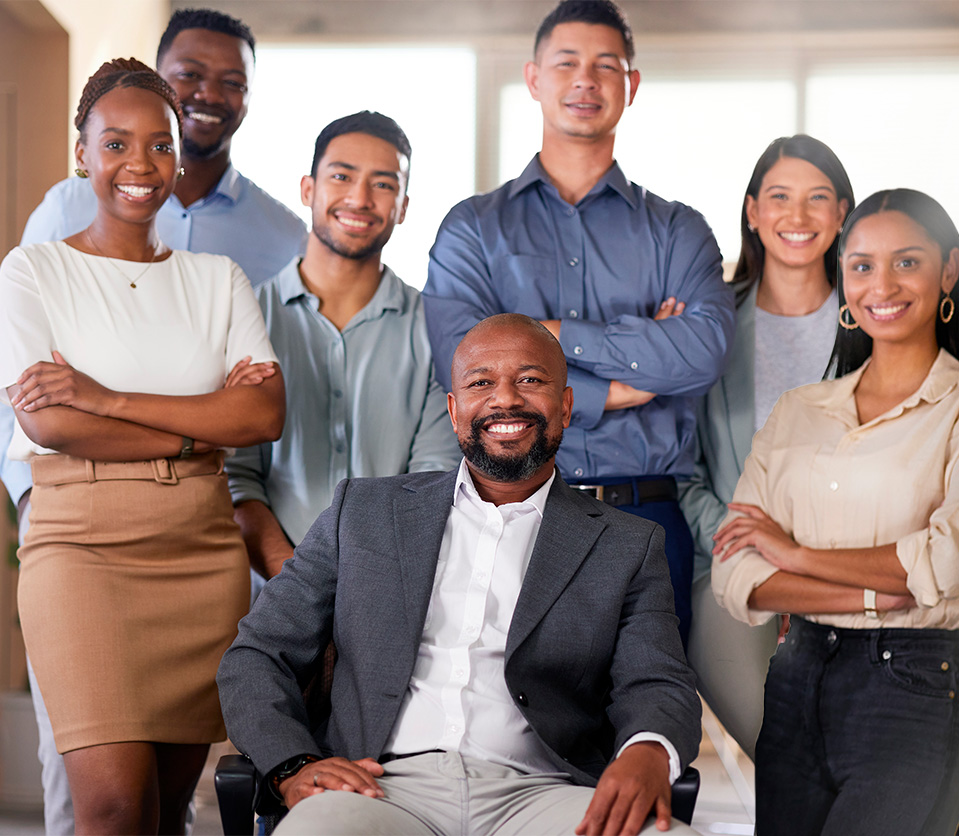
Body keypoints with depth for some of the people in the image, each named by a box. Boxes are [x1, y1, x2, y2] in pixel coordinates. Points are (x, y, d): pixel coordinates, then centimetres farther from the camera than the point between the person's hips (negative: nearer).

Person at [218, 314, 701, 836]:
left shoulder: (627, 548, 17)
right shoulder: (363, 512, 19)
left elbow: (659, 688, 4)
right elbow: (256, 656, 16)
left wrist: (648, 754, -23)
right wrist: (293, 765, -6)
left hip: (537, 793, 1)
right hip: (385, 787, -1)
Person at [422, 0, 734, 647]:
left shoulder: (678, 231, 12)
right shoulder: (473, 228, 10)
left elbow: (705, 349, -8)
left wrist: (554, 335, -9)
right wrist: (627, 385, -7)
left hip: (647, 518, 1)